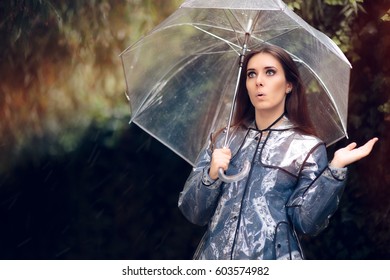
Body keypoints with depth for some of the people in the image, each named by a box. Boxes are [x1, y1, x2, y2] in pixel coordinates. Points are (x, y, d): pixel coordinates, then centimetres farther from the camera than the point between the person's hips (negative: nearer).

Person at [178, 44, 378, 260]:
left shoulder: (308, 147, -1)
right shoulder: (222, 140, 6)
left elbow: (307, 222, -10)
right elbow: (193, 213, 2)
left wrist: (335, 169, -19)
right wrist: (211, 175, -15)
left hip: (272, 259, -2)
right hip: (214, 257, 2)